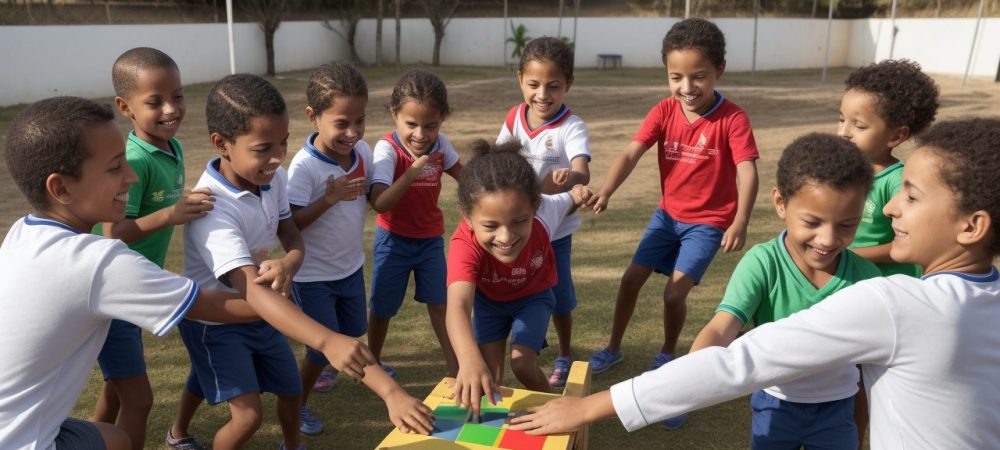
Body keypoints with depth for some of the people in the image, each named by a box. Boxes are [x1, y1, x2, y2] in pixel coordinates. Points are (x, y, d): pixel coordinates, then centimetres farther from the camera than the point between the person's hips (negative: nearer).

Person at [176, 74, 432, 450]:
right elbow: (252, 290, -46)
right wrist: (327, 340, -60)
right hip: (216, 322, -6)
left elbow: (293, 238, -6)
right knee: (249, 413, -14)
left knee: (290, 389, 17)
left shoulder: (272, 178, -16)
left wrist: (287, 266, -34)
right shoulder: (213, 208, -37)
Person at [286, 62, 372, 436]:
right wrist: (330, 198, -38)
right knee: (326, 346, 5)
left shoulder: (364, 151, -9)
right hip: (313, 274, -6)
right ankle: (298, 402, 33)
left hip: (352, 266, 6)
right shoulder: (304, 166, -26)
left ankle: (314, 366, 54)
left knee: (353, 334, 24)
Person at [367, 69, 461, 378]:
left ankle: (456, 368, 14)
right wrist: (412, 172, -42)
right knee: (382, 307, 13)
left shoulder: (440, 144, -10)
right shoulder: (387, 148, -24)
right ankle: (373, 361, 37)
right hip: (393, 240, -2)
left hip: (430, 238, 3)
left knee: (439, 304, 3)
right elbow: (379, 203, -35)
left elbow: (463, 176, 10)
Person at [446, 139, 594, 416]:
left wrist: (577, 197, -31)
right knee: (489, 375, -3)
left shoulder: (542, 212, -37)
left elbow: (562, 205, -8)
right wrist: (470, 360, -80)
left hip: (533, 296, 0)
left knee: (522, 364, -13)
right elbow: (457, 307, -62)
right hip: (488, 299, 0)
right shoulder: (464, 246, -44)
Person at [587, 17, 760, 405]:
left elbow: (747, 170, -27)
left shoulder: (732, 119, -19)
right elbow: (631, 153, -20)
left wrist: (740, 221, -43)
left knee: (674, 292, -9)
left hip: (709, 221, -4)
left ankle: (667, 354, 21)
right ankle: (613, 348, 27)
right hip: (668, 214, 4)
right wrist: (605, 192, -37)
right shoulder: (663, 112, -9)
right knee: (631, 278, 6)